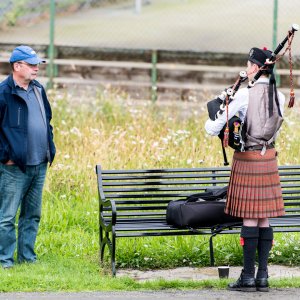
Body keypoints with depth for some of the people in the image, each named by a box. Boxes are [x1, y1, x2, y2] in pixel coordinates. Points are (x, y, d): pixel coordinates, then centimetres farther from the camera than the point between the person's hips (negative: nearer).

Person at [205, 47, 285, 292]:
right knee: (264, 219, 8)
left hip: (247, 159, -5)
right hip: (269, 158, 5)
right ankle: (263, 277, 8)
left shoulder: (245, 95, -14)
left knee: (249, 219, -2)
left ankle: (248, 277, 0)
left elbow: (214, 128, -10)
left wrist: (210, 123, 14)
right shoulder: (279, 96, 3)